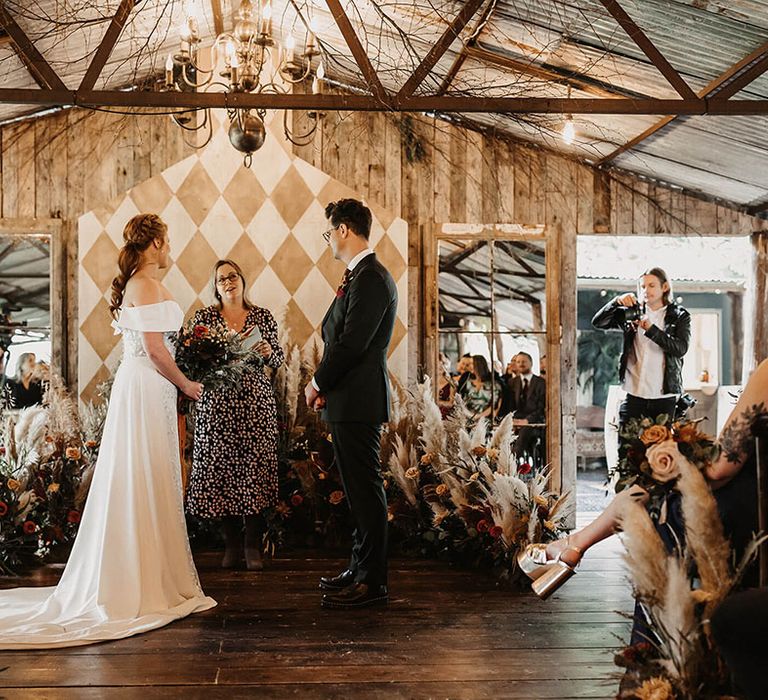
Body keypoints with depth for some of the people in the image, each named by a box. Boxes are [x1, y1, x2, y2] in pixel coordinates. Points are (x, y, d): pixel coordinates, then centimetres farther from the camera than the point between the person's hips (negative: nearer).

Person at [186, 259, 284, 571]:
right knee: (221, 468, 0)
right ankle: (231, 544, 11)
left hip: (255, 402, 0)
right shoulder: (204, 317, 6)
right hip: (217, 403, 0)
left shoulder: (263, 317, 9)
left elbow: (278, 359, 12)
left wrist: (269, 351, -10)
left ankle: (253, 546, 6)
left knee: (254, 468, -2)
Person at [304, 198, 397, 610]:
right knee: (358, 489, 16)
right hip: (348, 402, 10)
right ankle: (360, 568, 27)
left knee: (365, 490, -5)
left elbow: (352, 344, -21)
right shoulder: (358, 276, 17)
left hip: (359, 401, -10)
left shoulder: (371, 279, -15)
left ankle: (372, 583, 2)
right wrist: (324, 383, 4)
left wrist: (318, 383, -8)